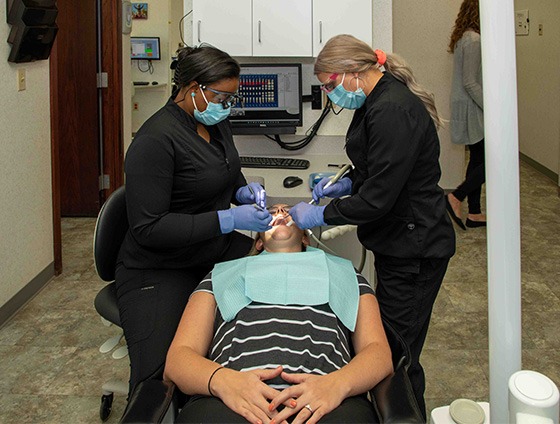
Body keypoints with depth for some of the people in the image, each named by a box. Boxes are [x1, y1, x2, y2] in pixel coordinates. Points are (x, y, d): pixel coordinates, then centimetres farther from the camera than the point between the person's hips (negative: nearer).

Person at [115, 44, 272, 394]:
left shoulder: (217, 123, 6)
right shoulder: (156, 140, -19)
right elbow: (148, 229, -21)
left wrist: (245, 192, 1)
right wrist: (227, 219, -24)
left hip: (219, 254, 8)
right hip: (161, 270, -8)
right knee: (158, 383, -25)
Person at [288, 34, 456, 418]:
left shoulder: (393, 110, -24)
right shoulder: (382, 100, 9)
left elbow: (378, 198, -24)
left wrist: (321, 215, -13)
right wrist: (348, 183, 8)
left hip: (414, 249, -10)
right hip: (397, 241, 10)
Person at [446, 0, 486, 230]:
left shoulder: (463, 38, 12)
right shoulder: (474, 40, -19)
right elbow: (470, 83, -23)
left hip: (468, 109, 10)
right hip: (473, 109, -10)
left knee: (478, 158, 14)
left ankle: (474, 213, 19)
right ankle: (456, 198, -4)